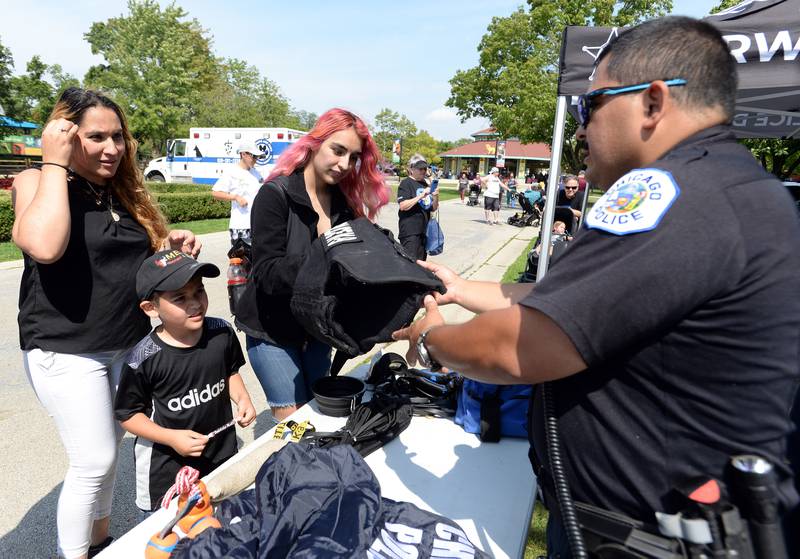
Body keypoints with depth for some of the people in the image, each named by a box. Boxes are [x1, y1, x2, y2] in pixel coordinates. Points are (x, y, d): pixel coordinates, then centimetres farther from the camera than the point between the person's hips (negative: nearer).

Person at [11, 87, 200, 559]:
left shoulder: (124, 189, 7)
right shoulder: (37, 182, -10)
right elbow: (45, 248, -32)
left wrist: (170, 244, -4)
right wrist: (56, 163, -22)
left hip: (129, 342, 6)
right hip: (67, 350, -6)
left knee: (110, 447, 18)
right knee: (94, 462, -1)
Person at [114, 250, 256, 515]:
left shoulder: (222, 332, -11)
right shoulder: (143, 359, -22)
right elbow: (127, 414, -10)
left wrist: (242, 399, -8)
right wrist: (171, 437, -19)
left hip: (223, 455, 4)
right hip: (165, 469, -4)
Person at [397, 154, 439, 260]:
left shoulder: (425, 184, 17)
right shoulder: (406, 183, -5)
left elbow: (433, 208, 18)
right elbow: (403, 206, -18)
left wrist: (435, 197, -3)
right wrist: (421, 196, -21)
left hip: (424, 229, 8)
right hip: (410, 230, -8)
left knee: (421, 261, 13)